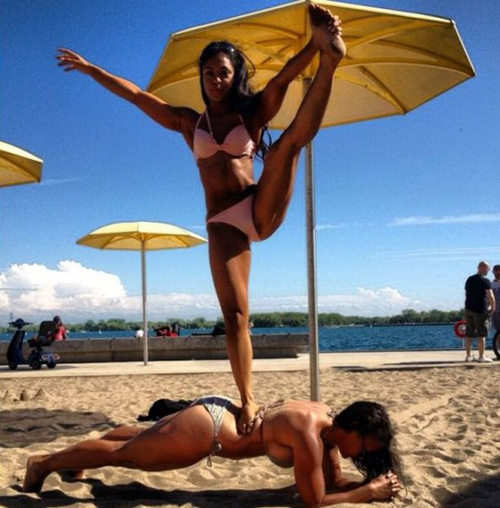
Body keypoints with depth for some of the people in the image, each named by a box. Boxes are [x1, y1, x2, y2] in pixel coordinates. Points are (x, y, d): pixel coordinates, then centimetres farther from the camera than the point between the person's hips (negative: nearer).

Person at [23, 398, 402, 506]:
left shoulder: (327, 418, -1)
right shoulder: (309, 436, -27)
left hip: (217, 411, 8)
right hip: (206, 428, -8)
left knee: (140, 437, 29)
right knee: (121, 453, 11)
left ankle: (73, 459, 54)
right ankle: (44, 463, 31)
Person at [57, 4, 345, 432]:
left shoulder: (254, 112, 9)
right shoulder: (189, 122, 15)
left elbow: (283, 78, -8)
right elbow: (136, 95, 16)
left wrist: (317, 45, -24)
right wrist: (91, 69, 17)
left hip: (262, 210, -1)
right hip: (223, 225, 1)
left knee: (289, 141, -23)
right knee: (234, 316, -8)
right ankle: (248, 401, -4)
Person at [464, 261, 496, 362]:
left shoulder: (469, 279, 13)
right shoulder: (485, 281, -11)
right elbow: (490, 296, -18)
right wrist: (493, 308, -6)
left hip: (468, 308, 7)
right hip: (480, 310, -7)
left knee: (469, 333, 9)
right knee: (481, 334, 0)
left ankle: (468, 356, 13)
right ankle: (481, 357, 2)